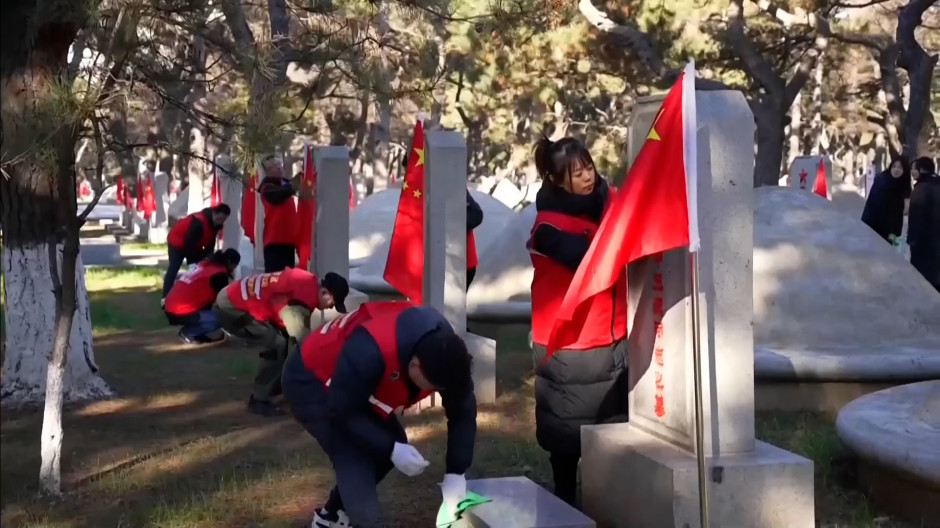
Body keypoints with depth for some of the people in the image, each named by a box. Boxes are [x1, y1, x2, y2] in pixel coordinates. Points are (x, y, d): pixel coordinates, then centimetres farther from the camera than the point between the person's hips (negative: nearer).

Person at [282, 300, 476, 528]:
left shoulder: (443, 352, -21)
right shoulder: (370, 353, -43)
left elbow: (463, 411, -11)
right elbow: (343, 413, -32)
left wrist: (455, 472, -17)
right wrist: (391, 449, -33)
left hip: (356, 387, 8)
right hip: (310, 382, -8)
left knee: (390, 445, 9)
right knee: (352, 459, -20)